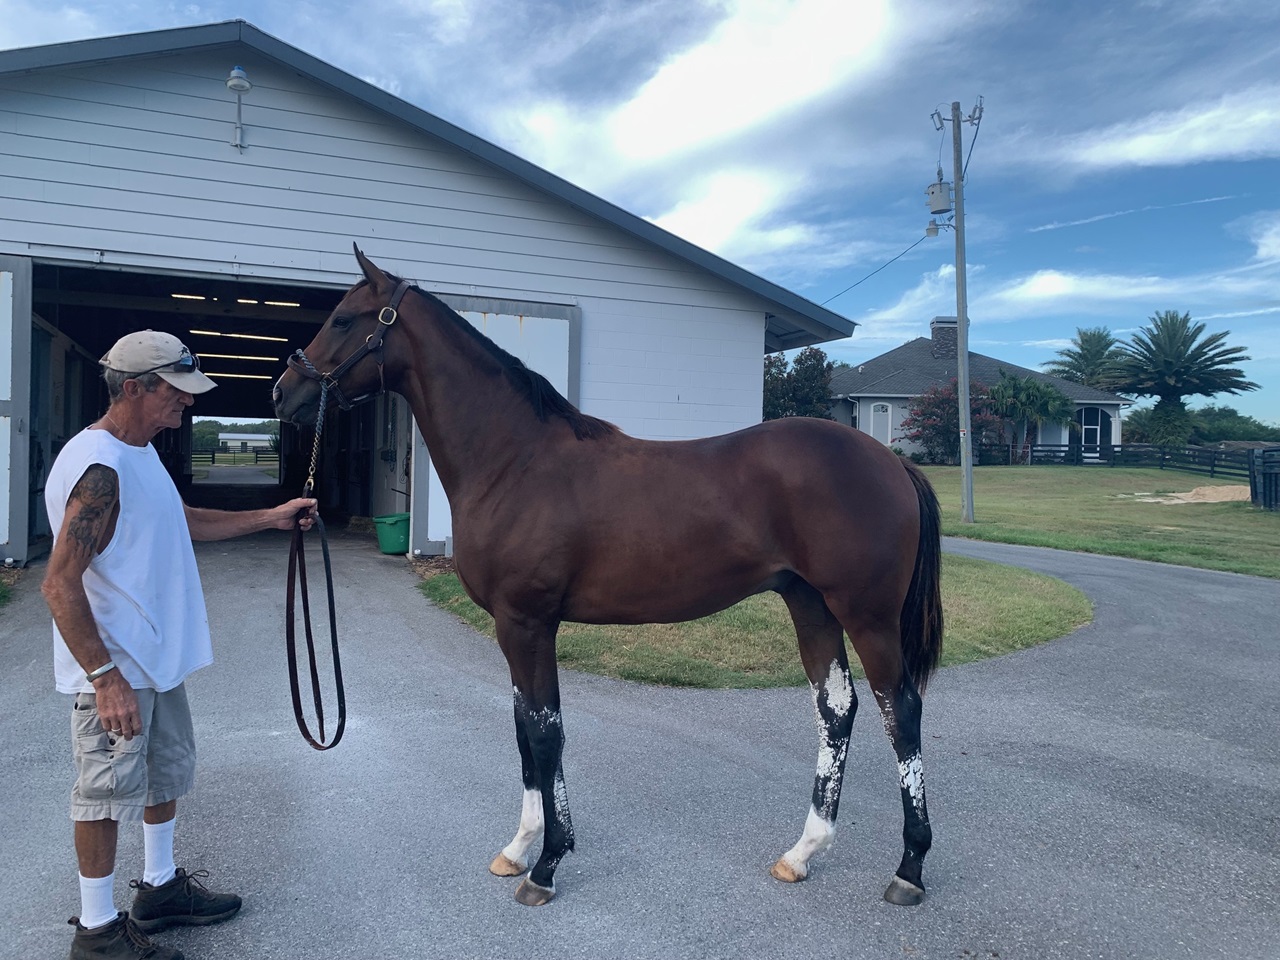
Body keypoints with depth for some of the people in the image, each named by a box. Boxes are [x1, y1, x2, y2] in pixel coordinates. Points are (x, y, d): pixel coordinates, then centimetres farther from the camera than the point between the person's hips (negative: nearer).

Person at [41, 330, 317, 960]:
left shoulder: (140, 452, 9)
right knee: (107, 791, 6)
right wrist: (104, 676, -26)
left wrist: (271, 518, 13)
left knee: (166, 772, 21)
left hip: (157, 658, 10)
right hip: (115, 669, -10)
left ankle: (159, 888, 39)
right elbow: (60, 586, -26)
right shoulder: (99, 467, -24)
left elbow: (184, 521, 21)